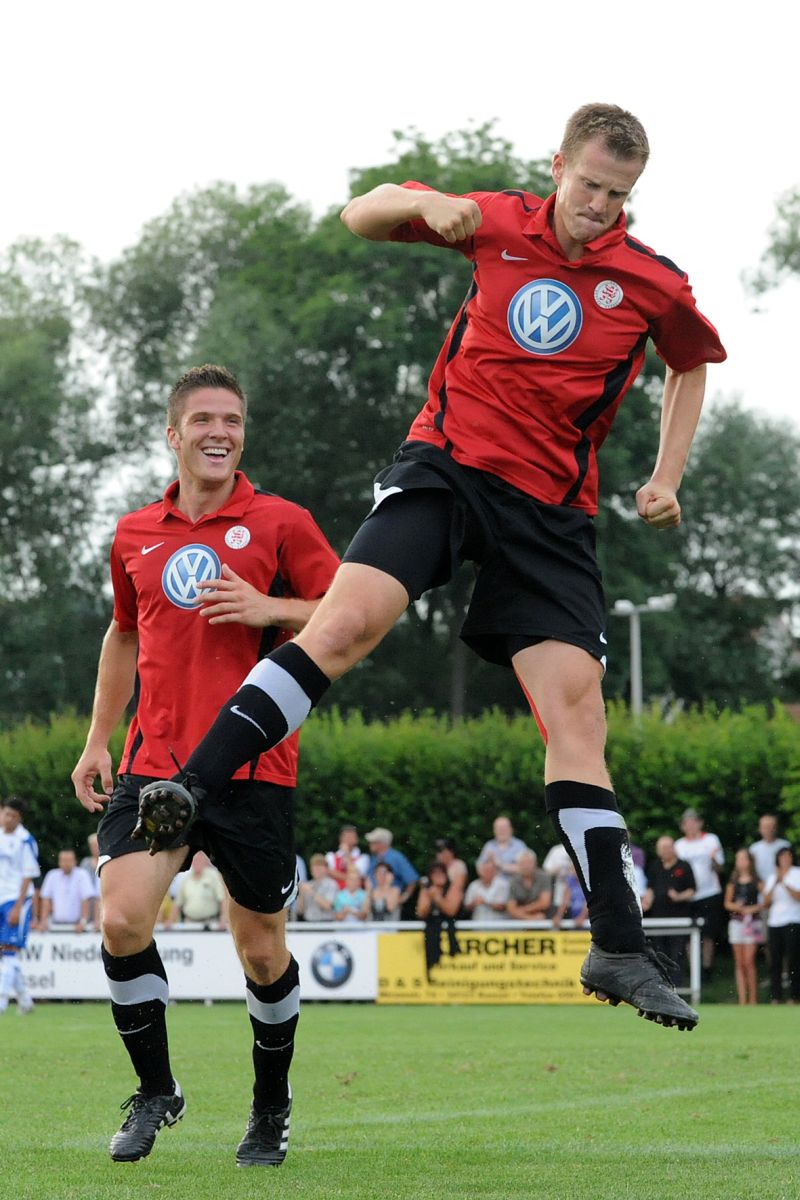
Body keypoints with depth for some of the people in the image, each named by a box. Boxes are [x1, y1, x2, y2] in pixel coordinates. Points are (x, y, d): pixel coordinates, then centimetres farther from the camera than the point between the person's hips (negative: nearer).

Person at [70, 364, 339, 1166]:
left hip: (253, 770, -2)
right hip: (154, 762, 2)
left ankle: (271, 1111, 26)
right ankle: (155, 1092, 4)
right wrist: (97, 739, 21)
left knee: (261, 949, 4)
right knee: (122, 919, -16)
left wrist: (269, 609, -16)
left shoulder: (279, 523, -1)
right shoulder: (135, 536, 11)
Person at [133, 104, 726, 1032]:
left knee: (576, 712, -8)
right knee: (346, 622, -25)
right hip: (447, 463, 0)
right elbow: (359, 217, 11)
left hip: (551, 510, 1)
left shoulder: (653, 285, 2)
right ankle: (189, 789, -25)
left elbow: (692, 364, 23)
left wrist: (667, 478, 12)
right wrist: (423, 203, -11)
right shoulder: (497, 224, 2)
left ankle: (619, 950, -8)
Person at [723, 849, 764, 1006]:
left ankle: (753, 999, -5)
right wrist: (736, 907, -6)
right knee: (739, 964, 3)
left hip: (752, 921, -4)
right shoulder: (733, 882, 10)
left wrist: (753, 909, -14)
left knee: (749, 962, -12)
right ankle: (742, 1000, 5)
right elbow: (727, 903, 14)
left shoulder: (756, 881, 0)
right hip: (736, 921, 4)